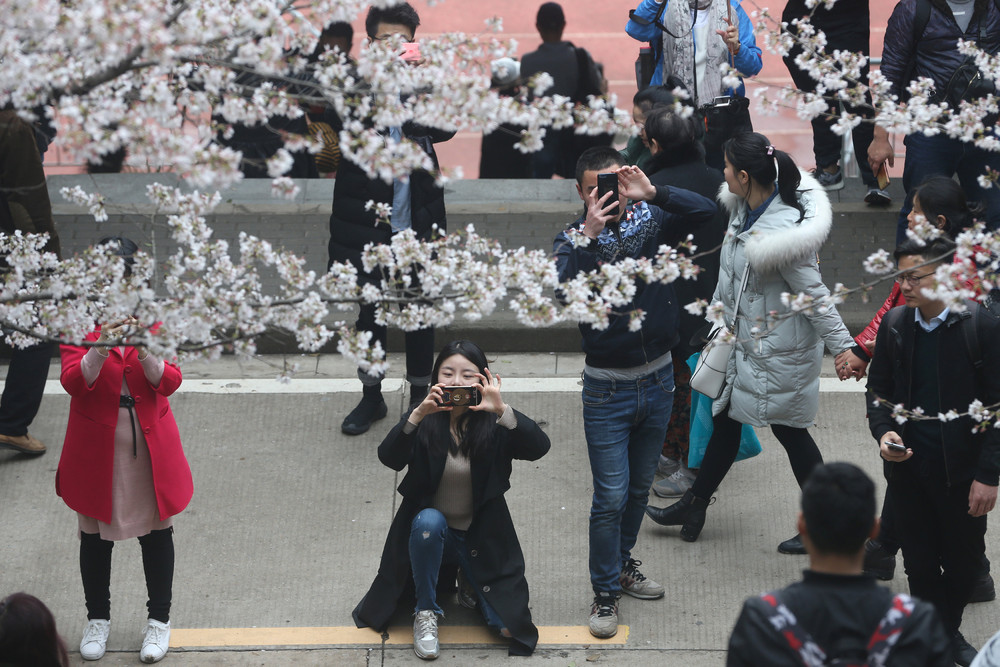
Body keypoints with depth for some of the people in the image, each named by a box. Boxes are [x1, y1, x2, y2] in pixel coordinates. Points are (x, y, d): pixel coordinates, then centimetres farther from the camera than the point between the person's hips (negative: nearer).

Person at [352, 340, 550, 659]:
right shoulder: (425, 421, -9)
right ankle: (425, 612, -15)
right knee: (428, 520, -37)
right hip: (431, 533, -1)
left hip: (482, 537, 1)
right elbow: (389, 457, -25)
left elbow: (539, 447, -25)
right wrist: (419, 414, -41)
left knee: (509, 624, -13)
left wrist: (502, 410, -41)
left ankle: (469, 582, 21)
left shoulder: (493, 424, -9)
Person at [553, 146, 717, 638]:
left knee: (640, 486, 19)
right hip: (608, 389, -3)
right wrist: (587, 235, -33)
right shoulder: (573, 240, -9)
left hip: (658, 379, 4)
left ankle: (622, 563, 39)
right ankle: (605, 593, 12)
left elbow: (706, 211, -18)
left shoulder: (650, 219, -3)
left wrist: (652, 192, -28)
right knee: (611, 496, -1)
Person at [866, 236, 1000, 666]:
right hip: (908, 467, 3)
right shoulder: (895, 324, 0)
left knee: (964, 561, 11)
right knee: (919, 561, 10)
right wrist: (883, 432, -7)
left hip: (961, 470, -3)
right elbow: (878, 388, 12)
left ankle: (948, 631, 34)